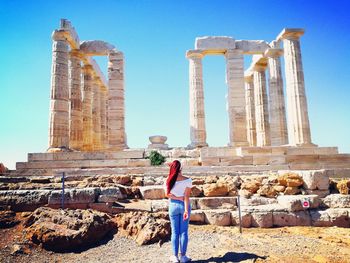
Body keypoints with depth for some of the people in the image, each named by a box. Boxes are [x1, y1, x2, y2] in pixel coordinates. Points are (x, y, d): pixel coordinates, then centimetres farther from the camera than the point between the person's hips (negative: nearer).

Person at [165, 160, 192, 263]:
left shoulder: (169, 180, -7)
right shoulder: (187, 180, -11)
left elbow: (167, 194, -11)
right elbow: (186, 196, -13)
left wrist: (178, 198, -8)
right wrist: (186, 210, -14)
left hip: (173, 205, 1)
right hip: (184, 205, -1)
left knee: (175, 231, 10)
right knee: (184, 231, 8)